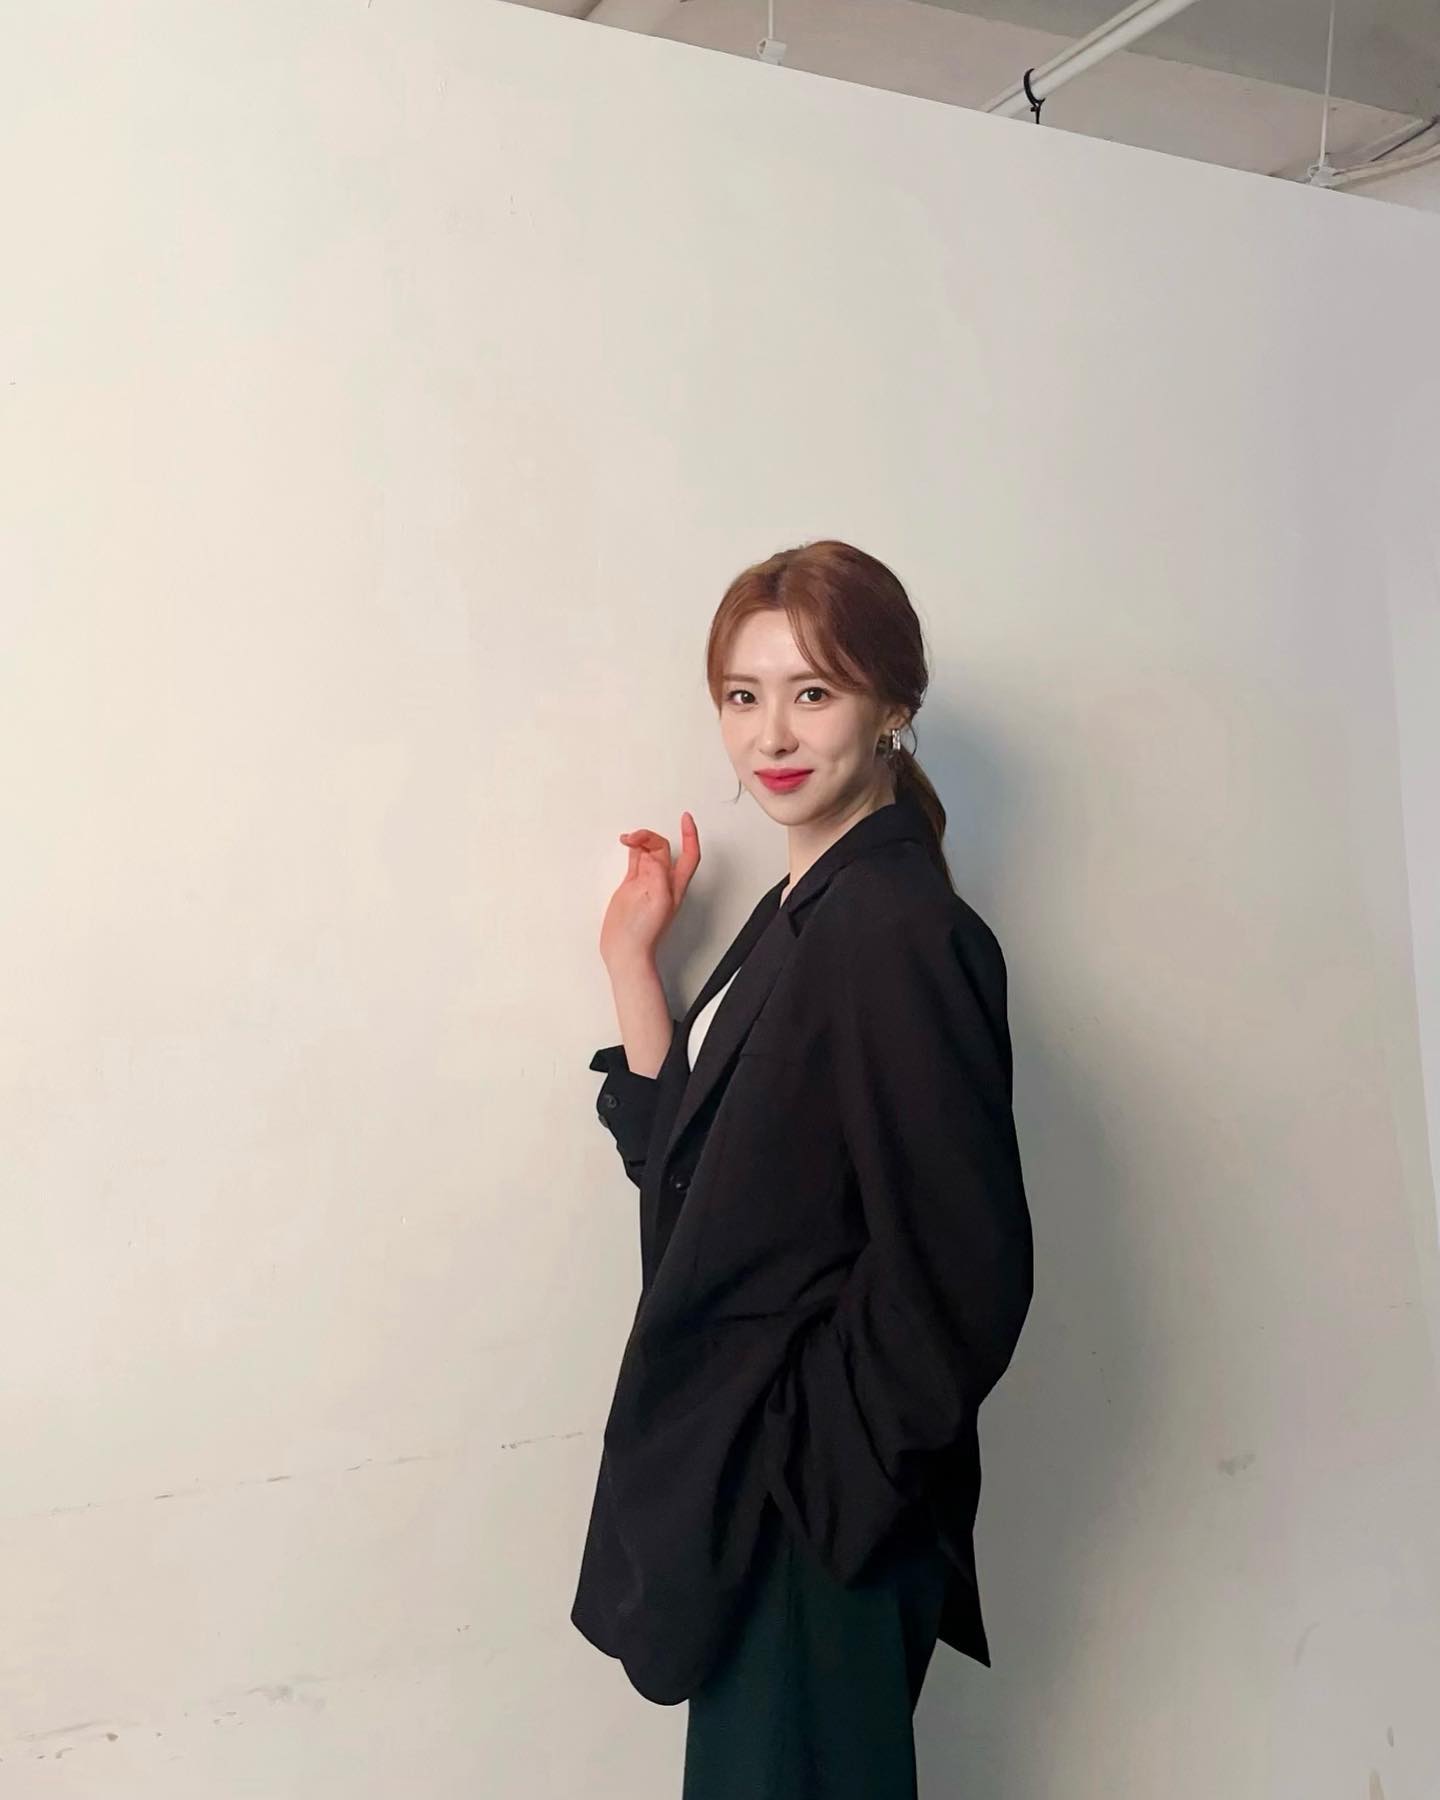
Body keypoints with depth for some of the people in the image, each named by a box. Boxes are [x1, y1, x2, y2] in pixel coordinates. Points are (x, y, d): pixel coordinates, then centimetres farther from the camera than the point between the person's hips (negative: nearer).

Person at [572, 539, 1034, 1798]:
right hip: (744, 1487, 9)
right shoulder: (798, 914, 7)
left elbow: (960, 1261, -23)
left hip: (818, 1505, -9)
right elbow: (686, 1159, 7)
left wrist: (830, 1470, -15)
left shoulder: (901, 934, -21)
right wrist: (633, 959, 2)